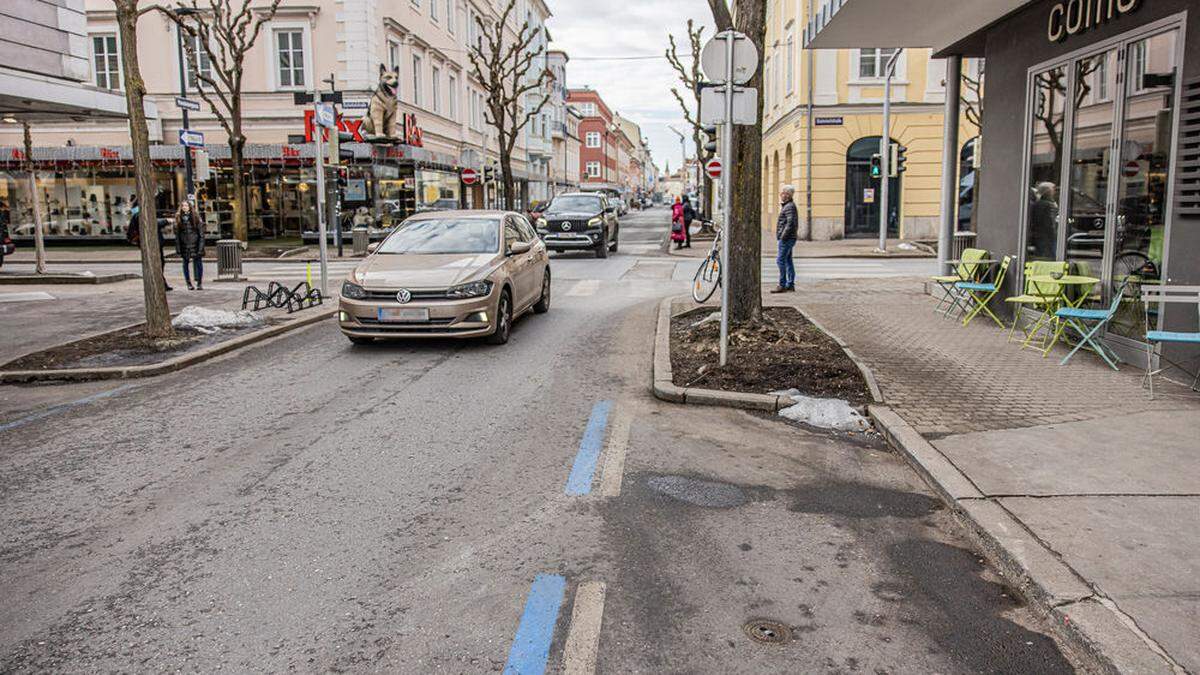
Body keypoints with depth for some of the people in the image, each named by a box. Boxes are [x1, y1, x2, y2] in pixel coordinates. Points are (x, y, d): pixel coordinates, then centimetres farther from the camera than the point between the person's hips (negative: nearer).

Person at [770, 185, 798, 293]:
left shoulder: (789, 206, -14)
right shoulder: (786, 206, 19)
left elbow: (790, 223, -23)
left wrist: (783, 236, -22)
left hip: (787, 238, -11)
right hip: (788, 238, 11)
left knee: (780, 260, -11)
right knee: (788, 261, 11)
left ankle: (782, 285, -11)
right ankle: (790, 284, 14)